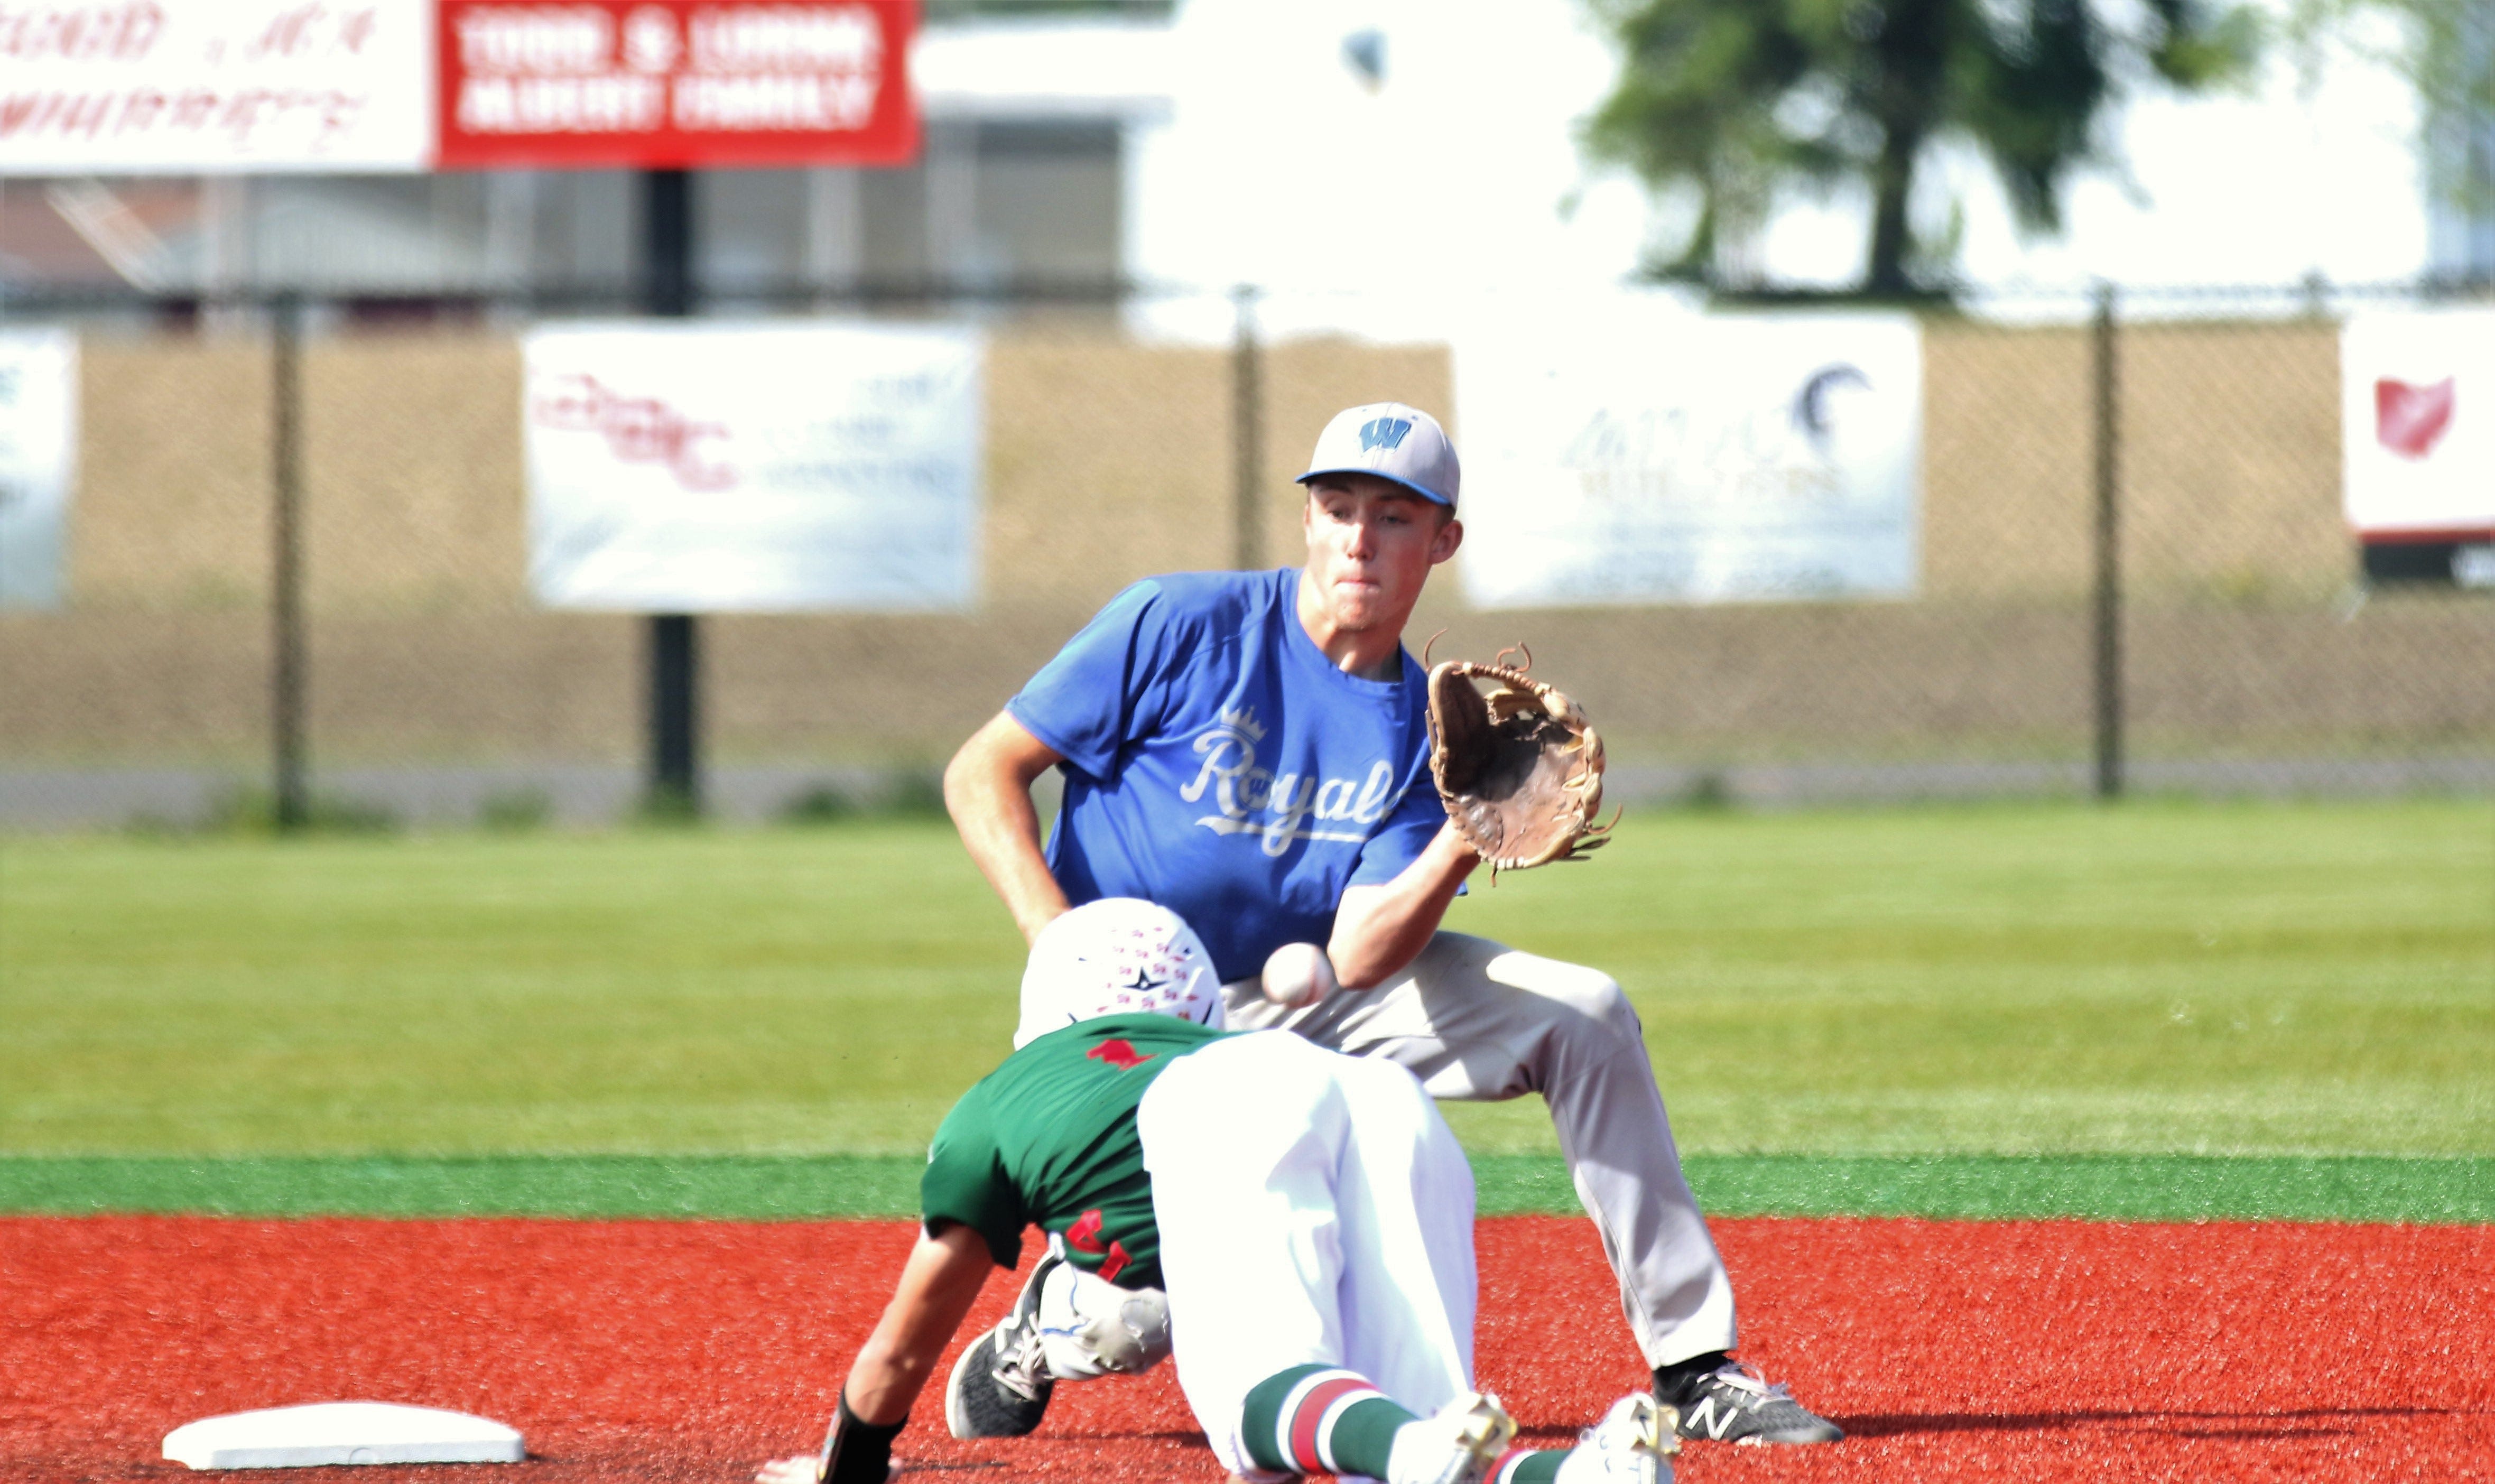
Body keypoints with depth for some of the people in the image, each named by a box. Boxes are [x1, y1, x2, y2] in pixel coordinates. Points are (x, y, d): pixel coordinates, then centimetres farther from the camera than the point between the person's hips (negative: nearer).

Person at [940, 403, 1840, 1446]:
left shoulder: (1418, 729, -2)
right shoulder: (1181, 627, -12)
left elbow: (1358, 958, -15)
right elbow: (982, 773, -10)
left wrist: (1461, 843, -32)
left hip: (1312, 1003, 4)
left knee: (1583, 1013, -11)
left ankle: (1693, 1366, -8)